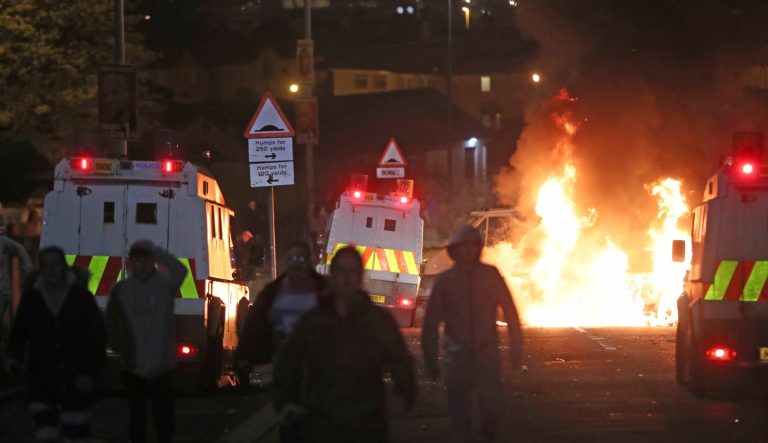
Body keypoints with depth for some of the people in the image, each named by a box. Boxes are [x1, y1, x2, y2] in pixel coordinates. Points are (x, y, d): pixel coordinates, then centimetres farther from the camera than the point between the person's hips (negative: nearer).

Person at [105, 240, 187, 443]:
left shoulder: (164, 283, -8)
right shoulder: (120, 291, 1)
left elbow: (180, 271, -32)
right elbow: (111, 326, 12)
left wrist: (154, 250, -37)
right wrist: (123, 350, 3)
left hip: (162, 369, -2)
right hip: (134, 371, 2)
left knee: (164, 422, 4)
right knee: (137, 422, 11)